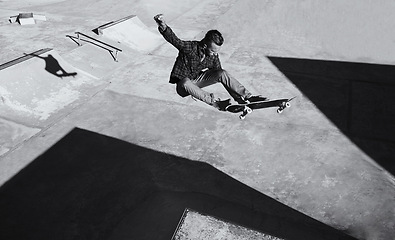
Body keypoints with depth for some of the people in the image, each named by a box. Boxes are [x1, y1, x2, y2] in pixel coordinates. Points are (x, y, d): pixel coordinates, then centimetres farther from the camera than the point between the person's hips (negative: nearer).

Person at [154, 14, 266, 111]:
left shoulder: (214, 56, -9)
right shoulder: (190, 47, -24)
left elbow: (219, 75, -1)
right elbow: (174, 40, -35)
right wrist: (163, 27, -55)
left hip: (198, 79, 5)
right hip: (182, 83, -4)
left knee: (223, 73, -17)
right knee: (186, 83, -43)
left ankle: (247, 97, -15)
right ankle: (214, 102, -46)